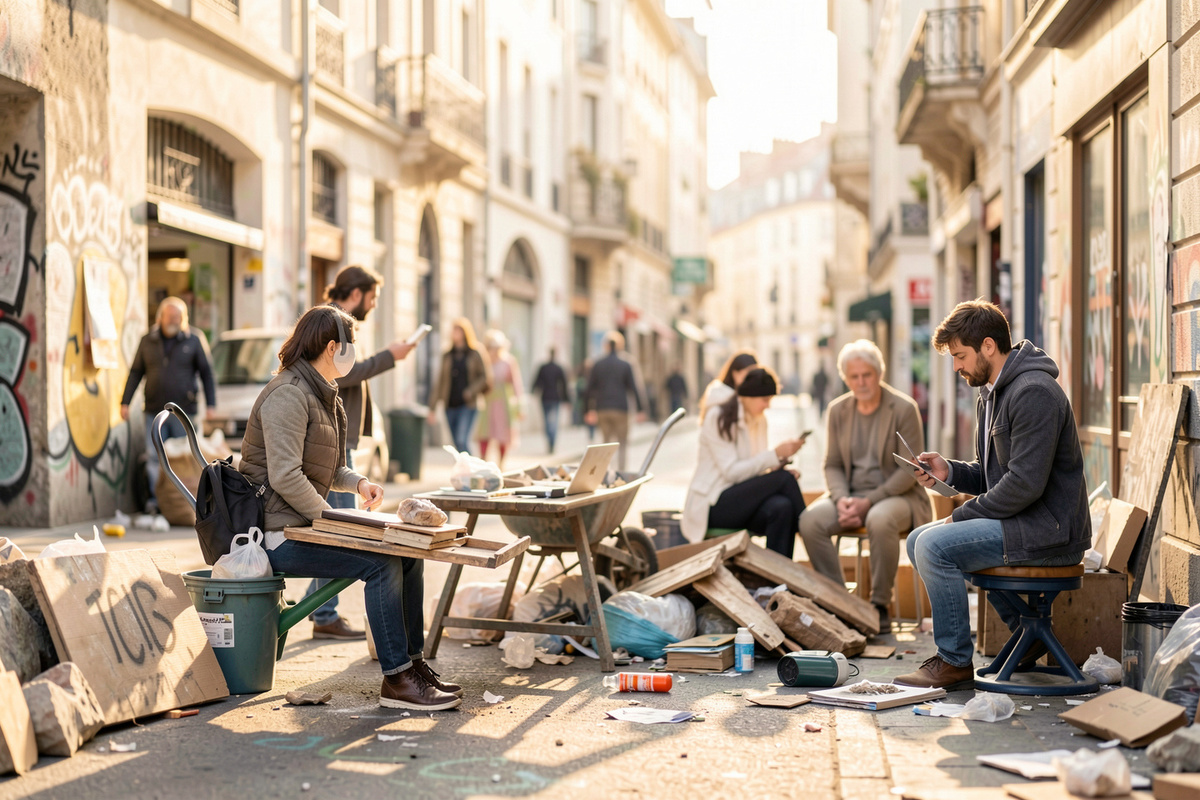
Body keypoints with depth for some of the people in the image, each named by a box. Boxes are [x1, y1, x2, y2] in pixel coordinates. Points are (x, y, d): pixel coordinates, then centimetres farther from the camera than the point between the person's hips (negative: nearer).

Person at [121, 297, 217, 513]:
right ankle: (156, 499, -1)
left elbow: (206, 373, 4)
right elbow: (136, 372, 14)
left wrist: (210, 404, -2)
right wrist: (125, 402, 9)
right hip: (154, 410, 2)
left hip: (183, 411, -2)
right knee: (155, 457, -3)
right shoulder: (148, 341, 10)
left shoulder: (194, 340, 3)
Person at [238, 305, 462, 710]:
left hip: (308, 522, 10)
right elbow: (284, 476, -24)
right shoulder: (288, 395, -16)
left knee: (409, 555, 0)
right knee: (382, 564, -23)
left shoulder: (325, 398, 16)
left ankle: (413, 664, 6)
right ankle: (396, 681, -17)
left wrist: (359, 483, 4)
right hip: (281, 535, -10)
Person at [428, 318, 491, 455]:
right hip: (451, 406, 5)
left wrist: (471, 392, -16)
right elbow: (440, 382, 11)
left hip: (468, 405, -5)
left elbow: (485, 377, -2)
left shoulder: (476, 354, 0)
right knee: (458, 445, 6)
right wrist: (432, 407, 7)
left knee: (462, 441, -19)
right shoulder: (447, 356, 12)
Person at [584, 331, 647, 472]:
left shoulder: (597, 364, 6)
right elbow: (635, 388, -3)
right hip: (620, 409, -3)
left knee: (606, 443, 10)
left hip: (602, 409, 3)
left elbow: (590, 388, 8)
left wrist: (591, 411, 15)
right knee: (621, 444, 3)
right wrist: (641, 410, 1)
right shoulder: (627, 364, -3)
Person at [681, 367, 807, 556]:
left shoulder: (759, 421, 14)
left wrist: (779, 468, -7)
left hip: (741, 502, 6)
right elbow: (731, 472, -18)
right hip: (713, 505, -6)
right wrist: (775, 454, -23)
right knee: (783, 478, -26)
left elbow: (755, 469, 15)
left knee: (782, 507, -31)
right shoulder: (718, 419, -10)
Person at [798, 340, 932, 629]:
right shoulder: (838, 410, 7)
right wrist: (842, 500, -12)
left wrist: (869, 502, -19)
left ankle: (880, 606, -21)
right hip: (851, 494, 4)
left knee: (880, 520, -40)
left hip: (898, 494, -4)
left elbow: (909, 470, -10)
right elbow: (833, 465, 10)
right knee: (810, 520, -26)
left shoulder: (904, 409, -7)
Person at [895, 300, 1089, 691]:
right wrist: (950, 471, 1)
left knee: (935, 545, -22)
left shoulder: (1034, 393, -19)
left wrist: (961, 516, -15)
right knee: (918, 540, 12)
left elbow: (1024, 483, -24)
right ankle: (1026, 628, 17)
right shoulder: (991, 394, 15)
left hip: (1050, 529, -11)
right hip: (1020, 521, 11)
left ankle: (955, 663, -7)